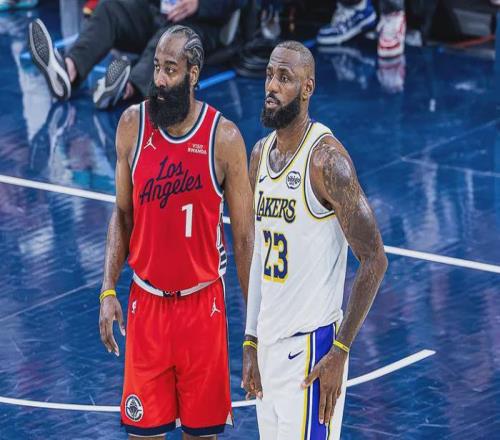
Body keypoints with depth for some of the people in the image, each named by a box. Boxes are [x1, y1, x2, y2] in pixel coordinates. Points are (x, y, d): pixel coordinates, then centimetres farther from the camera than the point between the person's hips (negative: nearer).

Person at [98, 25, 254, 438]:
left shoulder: (224, 137, -10)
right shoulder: (133, 125, -2)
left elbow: (245, 237, -4)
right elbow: (123, 214, 8)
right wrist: (108, 290, -2)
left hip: (202, 303, -2)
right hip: (147, 301, 2)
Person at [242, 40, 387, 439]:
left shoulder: (326, 159, -14)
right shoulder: (261, 155, 10)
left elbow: (374, 261, -16)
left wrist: (340, 352, -18)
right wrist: (251, 343, 16)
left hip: (309, 347, -8)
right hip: (270, 343, 8)